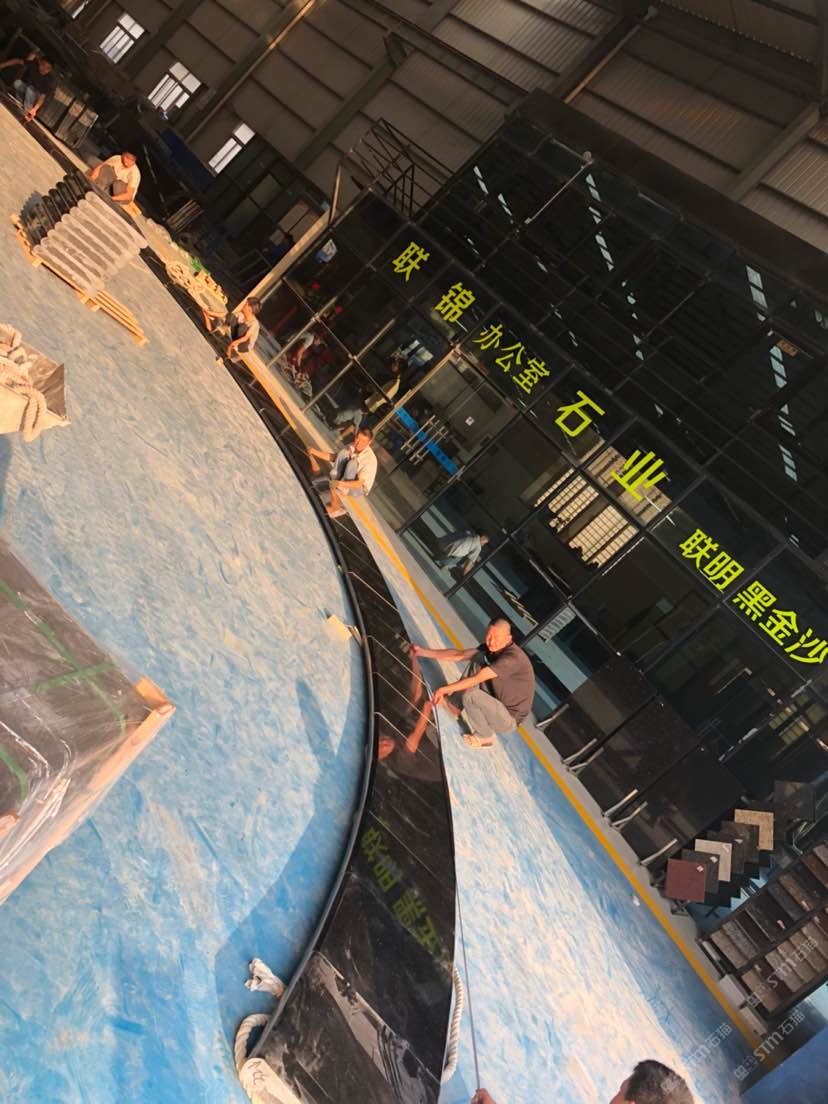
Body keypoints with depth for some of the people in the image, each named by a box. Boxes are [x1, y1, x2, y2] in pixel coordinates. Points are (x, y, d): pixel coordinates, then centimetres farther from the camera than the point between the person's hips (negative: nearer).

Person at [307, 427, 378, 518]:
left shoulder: (370, 459, -27)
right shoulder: (352, 448, -10)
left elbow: (359, 483, -31)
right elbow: (332, 457, -2)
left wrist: (340, 484, -44)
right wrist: (315, 452, -15)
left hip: (358, 489, -6)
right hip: (346, 479, 6)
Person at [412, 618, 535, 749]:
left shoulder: (512, 657, -29)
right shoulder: (492, 647, -5)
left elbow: (476, 679, -32)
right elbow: (459, 654, -4)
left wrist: (445, 689, -31)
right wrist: (423, 652, -7)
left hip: (509, 718, -7)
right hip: (498, 702, 8)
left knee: (469, 694, -28)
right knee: (479, 658, -4)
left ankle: (485, 737, -2)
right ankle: (460, 706, 4)